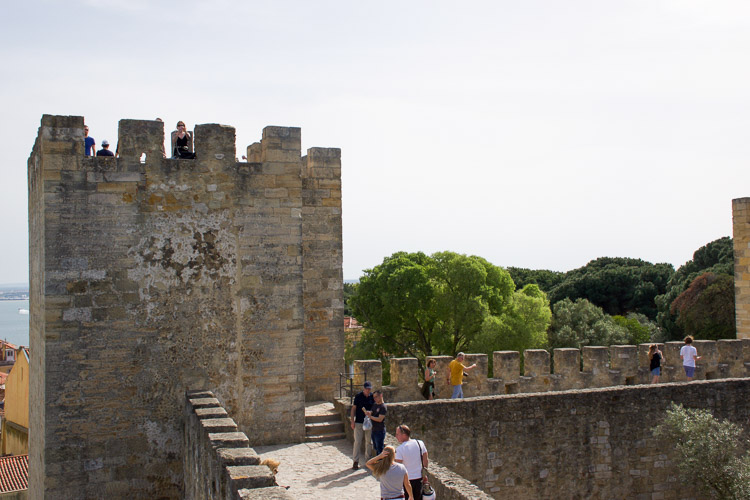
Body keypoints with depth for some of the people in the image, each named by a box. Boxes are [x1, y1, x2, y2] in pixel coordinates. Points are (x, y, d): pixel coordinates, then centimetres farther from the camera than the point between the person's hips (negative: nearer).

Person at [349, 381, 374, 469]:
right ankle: (355, 461, 2)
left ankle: (368, 459, 22)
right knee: (357, 441, -4)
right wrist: (352, 421, -6)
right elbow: (353, 409, -1)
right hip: (359, 422, -3)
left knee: (369, 441, 9)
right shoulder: (358, 396, -5)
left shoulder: (372, 397, 1)